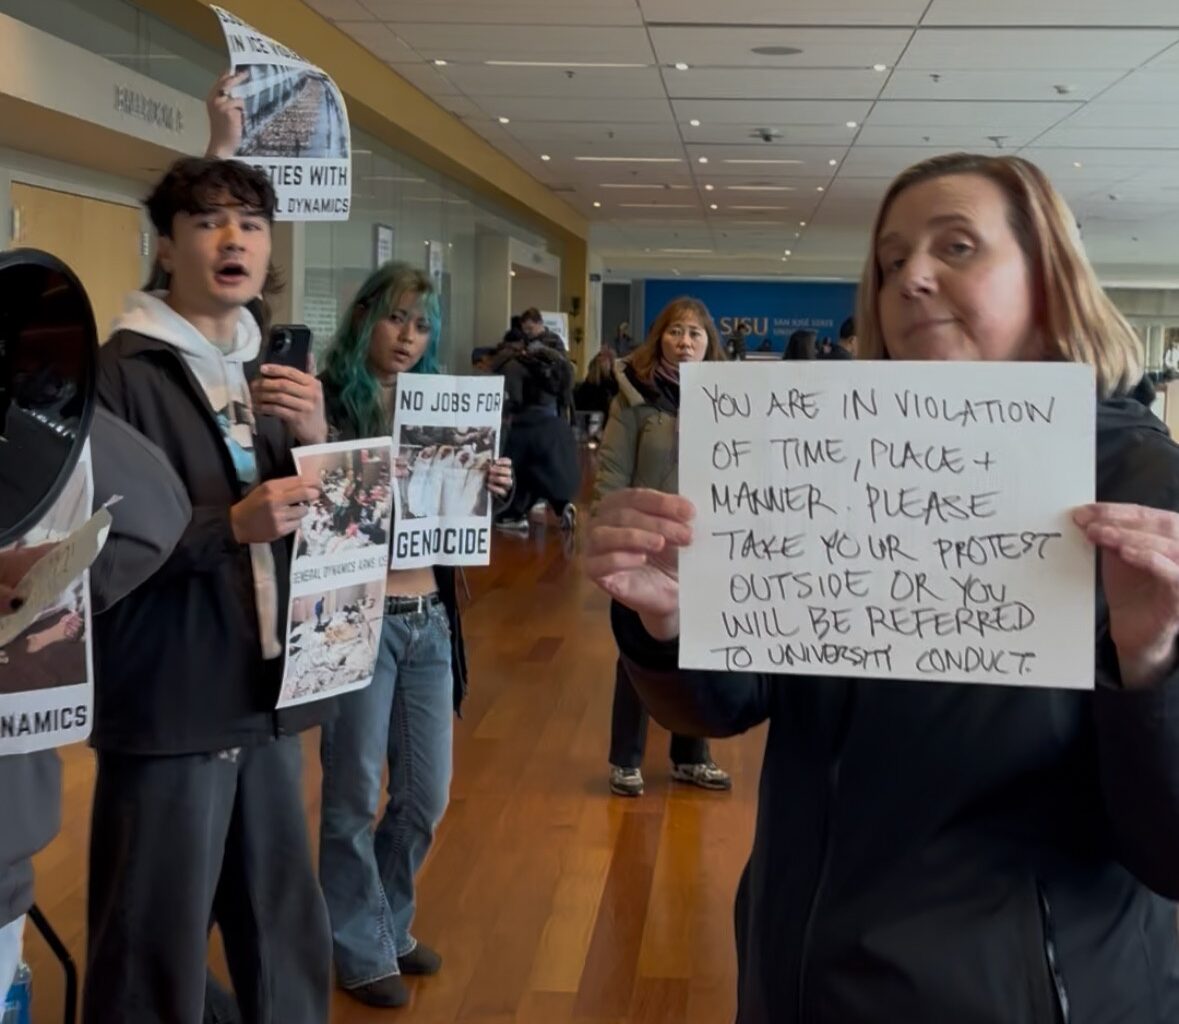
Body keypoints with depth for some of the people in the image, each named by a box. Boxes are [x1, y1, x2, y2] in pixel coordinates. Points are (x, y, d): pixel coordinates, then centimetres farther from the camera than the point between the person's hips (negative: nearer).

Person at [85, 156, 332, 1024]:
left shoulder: (276, 377, 14)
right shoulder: (117, 373, -10)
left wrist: (318, 441, -6)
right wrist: (229, 525, -25)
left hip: (268, 697, 7)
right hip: (169, 703, -6)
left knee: (287, 934, 15)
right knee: (157, 945, 0)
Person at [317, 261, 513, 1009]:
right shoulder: (327, 404, -8)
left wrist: (492, 489, -7)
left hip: (430, 622, 6)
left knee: (426, 794, 14)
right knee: (356, 797, 6)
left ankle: (389, 924, 36)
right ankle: (361, 949, 25)